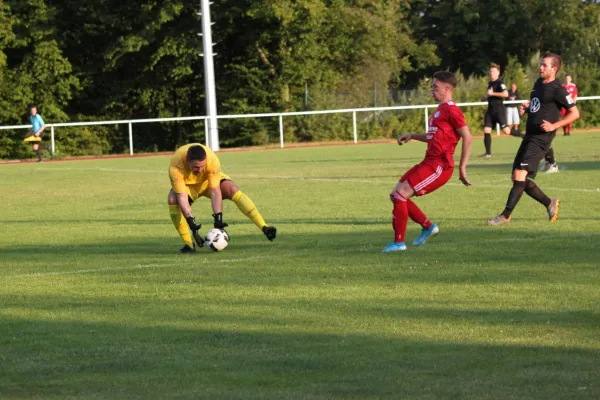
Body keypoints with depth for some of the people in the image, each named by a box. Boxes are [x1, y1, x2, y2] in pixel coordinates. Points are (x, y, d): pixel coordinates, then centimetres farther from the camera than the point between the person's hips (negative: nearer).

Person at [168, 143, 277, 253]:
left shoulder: (212, 160, -35)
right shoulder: (175, 167, -37)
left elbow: (215, 191, -32)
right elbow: (182, 197, -36)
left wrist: (218, 219, -38)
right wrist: (192, 224, -42)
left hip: (209, 180, 0)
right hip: (187, 185, 0)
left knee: (233, 190, -27)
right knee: (173, 199, -31)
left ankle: (264, 228, -27)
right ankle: (188, 244, -22)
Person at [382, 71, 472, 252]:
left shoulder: (450, 110, -12)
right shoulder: (440, 109, 18)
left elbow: (467, 138, -15)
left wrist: (462, 168, -15)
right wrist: (412, 136, 16)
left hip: (439, 165, -10)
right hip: (429, 162, 10)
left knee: (400, 194, -15)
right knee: (396, 195, 10)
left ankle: (399, 242, -8)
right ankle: (428, 226, 20)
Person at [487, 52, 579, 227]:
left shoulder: (557, 90, -11)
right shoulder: (538, 83, 14)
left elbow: (575, 113, -9)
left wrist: (554, 125, -18)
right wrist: (526, 107, 9)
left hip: (541, 139, -9)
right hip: (529, 136, 9)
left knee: (520, 175, -18)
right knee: (518, 179, 9)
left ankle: (506, 215, -16)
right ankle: (550, 203, 24)